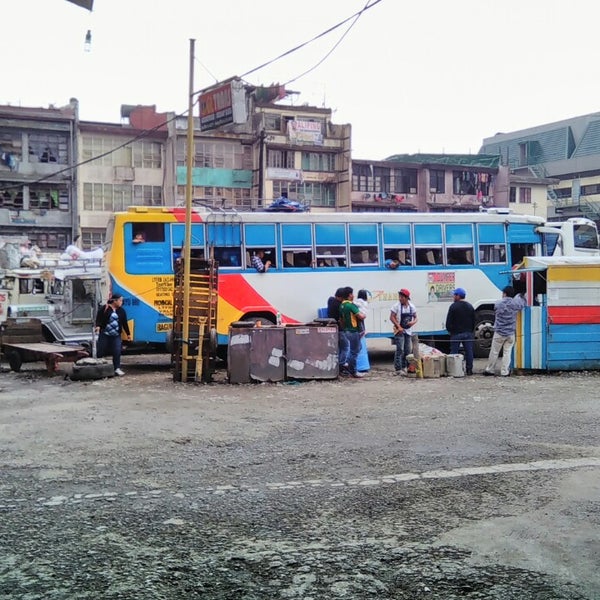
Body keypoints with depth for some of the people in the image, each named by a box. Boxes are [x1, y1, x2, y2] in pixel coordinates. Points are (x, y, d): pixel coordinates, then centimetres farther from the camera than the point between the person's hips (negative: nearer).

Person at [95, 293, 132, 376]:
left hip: (116, 335, 3)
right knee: (101, 351, 1)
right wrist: (98, 326, -23)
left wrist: (128, 334, 13)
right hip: (104, 334, -3)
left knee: (117, 351, -7)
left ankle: (117, 369, -3)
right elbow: (98, 318, -5)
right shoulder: (104, 309, -3)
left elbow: (124, 323, 12)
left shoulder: (121, 311, 9)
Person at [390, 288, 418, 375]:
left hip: (408, 331, 5)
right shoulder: (397, 306, -8)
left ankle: (404, 367, 23)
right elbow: (392, 317, -9)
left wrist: (414, 322, -12)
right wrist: (398, 327, -18)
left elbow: (416, 317, 12)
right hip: (399, 331, -5)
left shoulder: (411, 306, 4)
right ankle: (398, 369, -8)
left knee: (408, 350, 10)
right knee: (400, 350, -11)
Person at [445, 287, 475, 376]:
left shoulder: (453, 306, -10)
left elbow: (448, 321, -9)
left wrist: (450, 330, 5)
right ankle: (469, 369, 8)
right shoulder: (470, 306, 10)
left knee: (454, 352, 0)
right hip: (468, 333, 5)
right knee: (469, 351, 7)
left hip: (456, 333, -5)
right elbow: (474, 321, 13)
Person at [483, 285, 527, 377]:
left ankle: (489, 370, 16)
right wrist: (520, 296, 32)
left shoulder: (498, 303, -8)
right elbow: (524, 303, 13)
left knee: (494, 352, 7)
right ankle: (505, 372, 5)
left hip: (499, 333, -1)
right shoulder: (515, 304, -6)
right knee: (507, 353, 6)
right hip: (510, 334, 1)